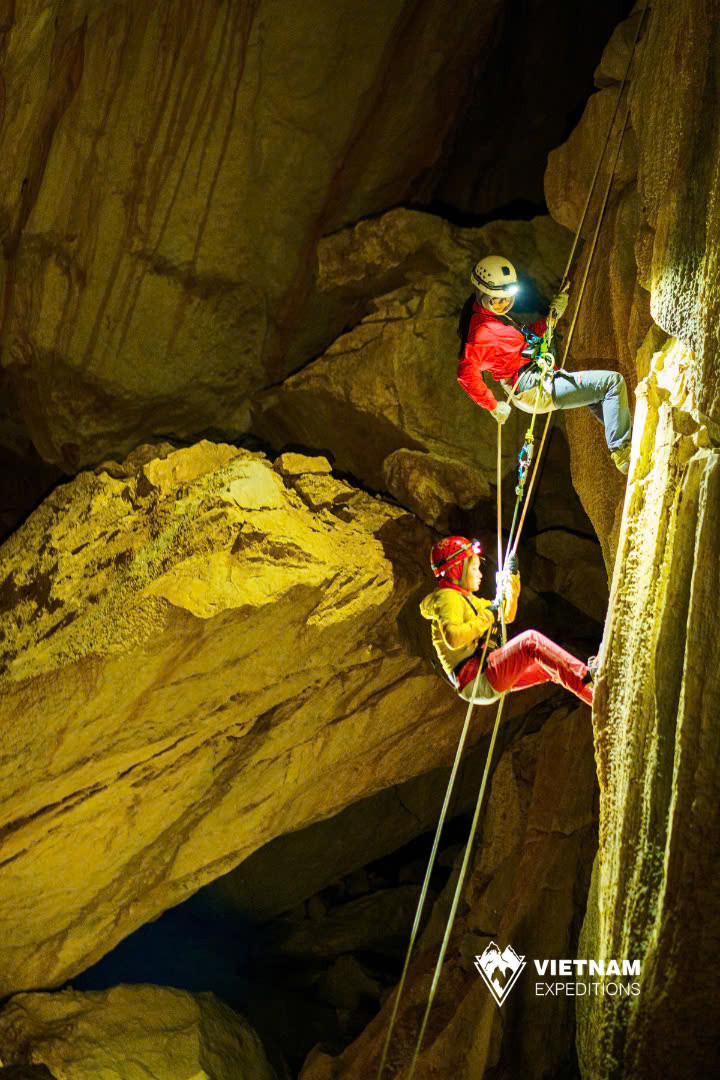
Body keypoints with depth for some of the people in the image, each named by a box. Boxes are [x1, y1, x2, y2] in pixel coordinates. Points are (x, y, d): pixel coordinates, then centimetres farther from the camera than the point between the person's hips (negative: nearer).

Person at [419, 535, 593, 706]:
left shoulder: (468, 599, 25)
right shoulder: (447, 598, -8)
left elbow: (507, 615, 35)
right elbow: (453, 638, -28)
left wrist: (512, 577, 28)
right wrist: (486, 617, -17)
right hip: (474, 681, -11)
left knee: (551, 668, 7)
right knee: (530, 640, -20)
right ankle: (586, 677, -20)